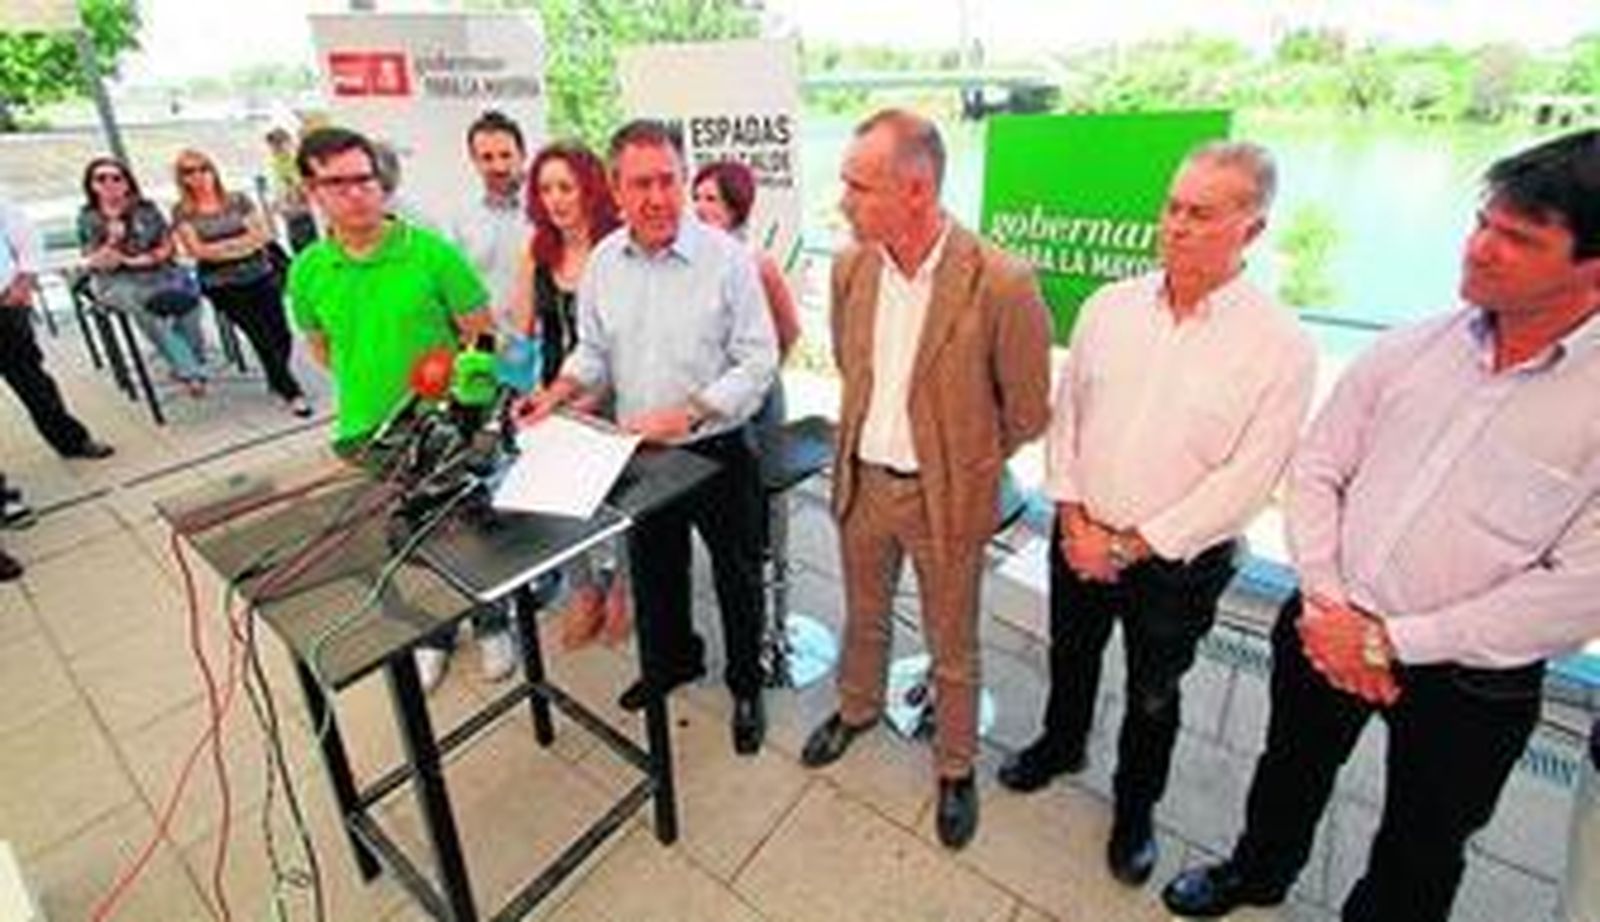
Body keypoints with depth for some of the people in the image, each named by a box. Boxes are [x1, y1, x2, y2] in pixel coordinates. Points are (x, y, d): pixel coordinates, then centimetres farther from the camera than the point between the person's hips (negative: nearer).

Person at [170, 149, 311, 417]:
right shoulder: (182, 212, 5)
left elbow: (264, 234, 3)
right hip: (223, 285, -2)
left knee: (281, 334, -8)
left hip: (261, 276, 2)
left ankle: (278, 380, 22)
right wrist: (245, 240, -4)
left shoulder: (238, 200, 10)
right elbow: (198, 250, -3)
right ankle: (291, 391, 0)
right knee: (263, 337, -13)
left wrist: (222, 247, -6)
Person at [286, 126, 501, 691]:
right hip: (364, 433, 3)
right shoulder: (307, 271, -1)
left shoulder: (432, 253, -11)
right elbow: (320, 345, 14)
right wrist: (365, 383, 1)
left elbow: (482, 332, -6)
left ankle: (492, 625, 37)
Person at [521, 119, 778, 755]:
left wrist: (688, 414, -24)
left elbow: (758, 362, -16)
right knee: (653, 566, 22)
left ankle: (746, 685, 35)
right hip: (638, 452, 5)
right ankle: (672, 658, 48)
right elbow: (593, 352, 11)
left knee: (736, 574, 12)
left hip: (718, 452, -4)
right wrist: (558, 392, -7)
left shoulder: (727, 259, -15)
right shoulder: (602, 262, 0)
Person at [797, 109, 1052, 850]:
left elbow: (1027, 410, -9)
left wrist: (960, 465, 3)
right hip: (862, 481, 5)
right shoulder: (851, 267, -6)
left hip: (945, 498, -4)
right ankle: (858, 708, 55)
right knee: (863, 617, 26)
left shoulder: (1001, 285, -23)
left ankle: (955, 769, 42)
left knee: (952, 649, 16)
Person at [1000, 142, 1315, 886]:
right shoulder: (1109, 305, -4)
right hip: (1080, 538, 3)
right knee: (1070, 655, 25)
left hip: (1180, 562, -3)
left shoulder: (1281, 347, -16)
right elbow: (1065, 412, 1)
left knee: (1152, 696, 19)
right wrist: (1073, 516, -7)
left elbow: (1244, 481, -17)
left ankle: (1134, 808, 46)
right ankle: (1061, 744, 54)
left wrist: (1128, 547, -17)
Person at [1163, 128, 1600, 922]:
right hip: (1325, 630, 4)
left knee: (1420, 852, 20)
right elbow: (1315, 470, -1)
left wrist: (1391, 642, -19)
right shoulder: (1407, 350, -5)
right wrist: (1324, 603, -11)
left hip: (1470, 681, -3)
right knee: (1292, 766, 27)